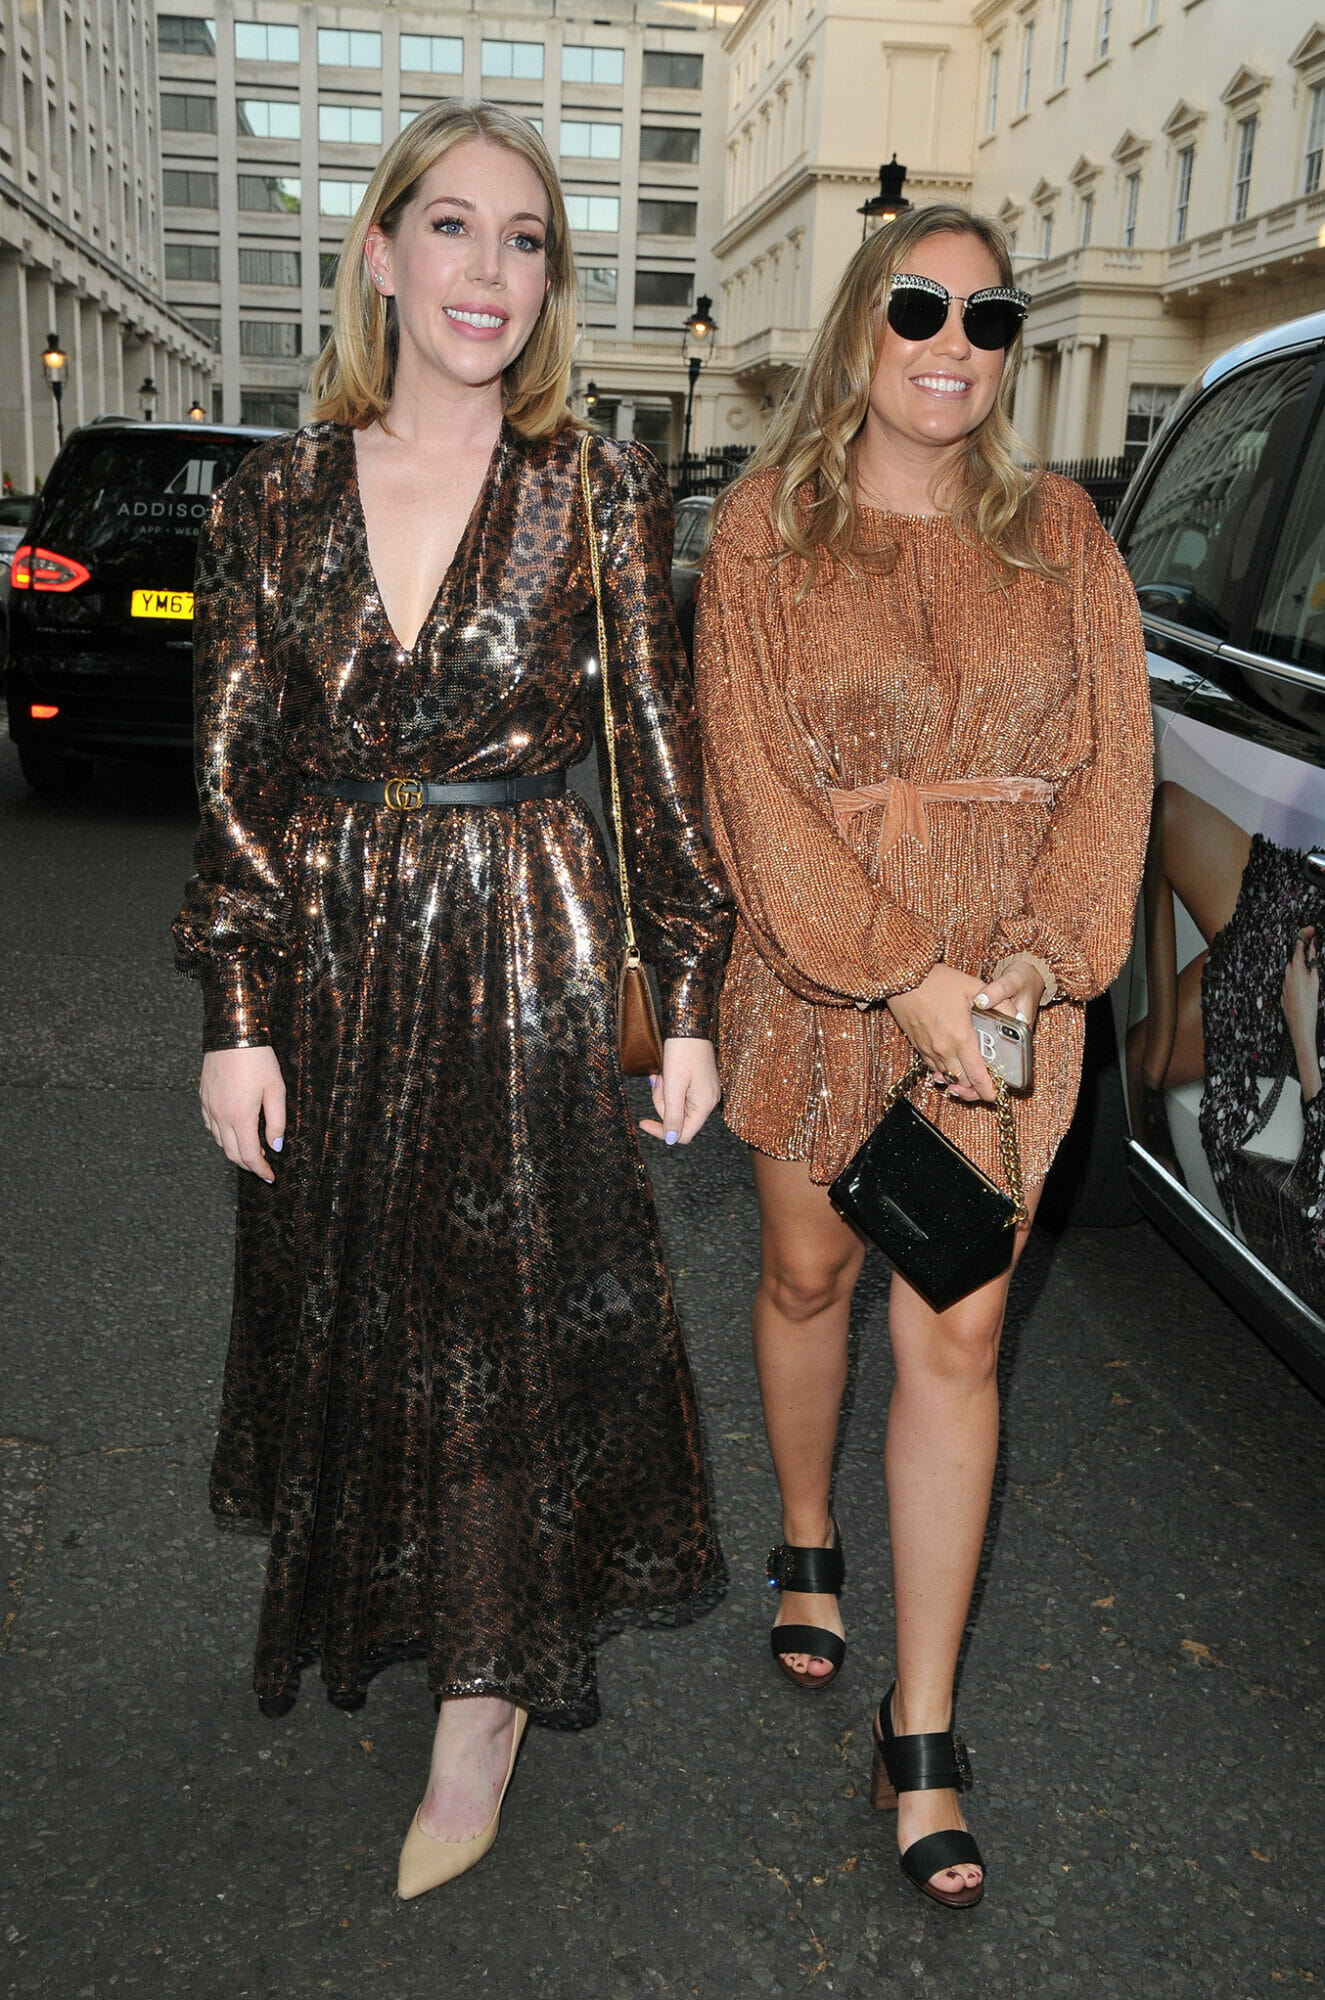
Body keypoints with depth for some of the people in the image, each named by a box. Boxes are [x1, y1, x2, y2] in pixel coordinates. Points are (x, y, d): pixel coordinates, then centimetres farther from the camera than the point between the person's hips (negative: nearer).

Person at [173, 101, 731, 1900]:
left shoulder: (599, 497, -3)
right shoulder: (277, 498, 2)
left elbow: (660, 759, -2)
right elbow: (239, 774, 2)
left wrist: (689, 1003, -4)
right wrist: (239, 1013, -2)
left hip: (527, 954, -3)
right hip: (331, 954, 3)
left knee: (504, 1308, 3)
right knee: (343, 1295, 16)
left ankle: (488, 1694, 23)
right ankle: (367, 1594, 44)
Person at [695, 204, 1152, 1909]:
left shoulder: (1061, 535, 6)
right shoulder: (768, 528, -1)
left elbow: (1112, 765, 2)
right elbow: (756, 786, -9)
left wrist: (1043, 955, -14)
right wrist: (904, 973, -17)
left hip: (1008, 988, 1)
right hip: (816, 978, -1)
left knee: (954, 1337, 1)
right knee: (807, 1274, 16)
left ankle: (921, 1739, 13)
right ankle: (806, 1546, 45)